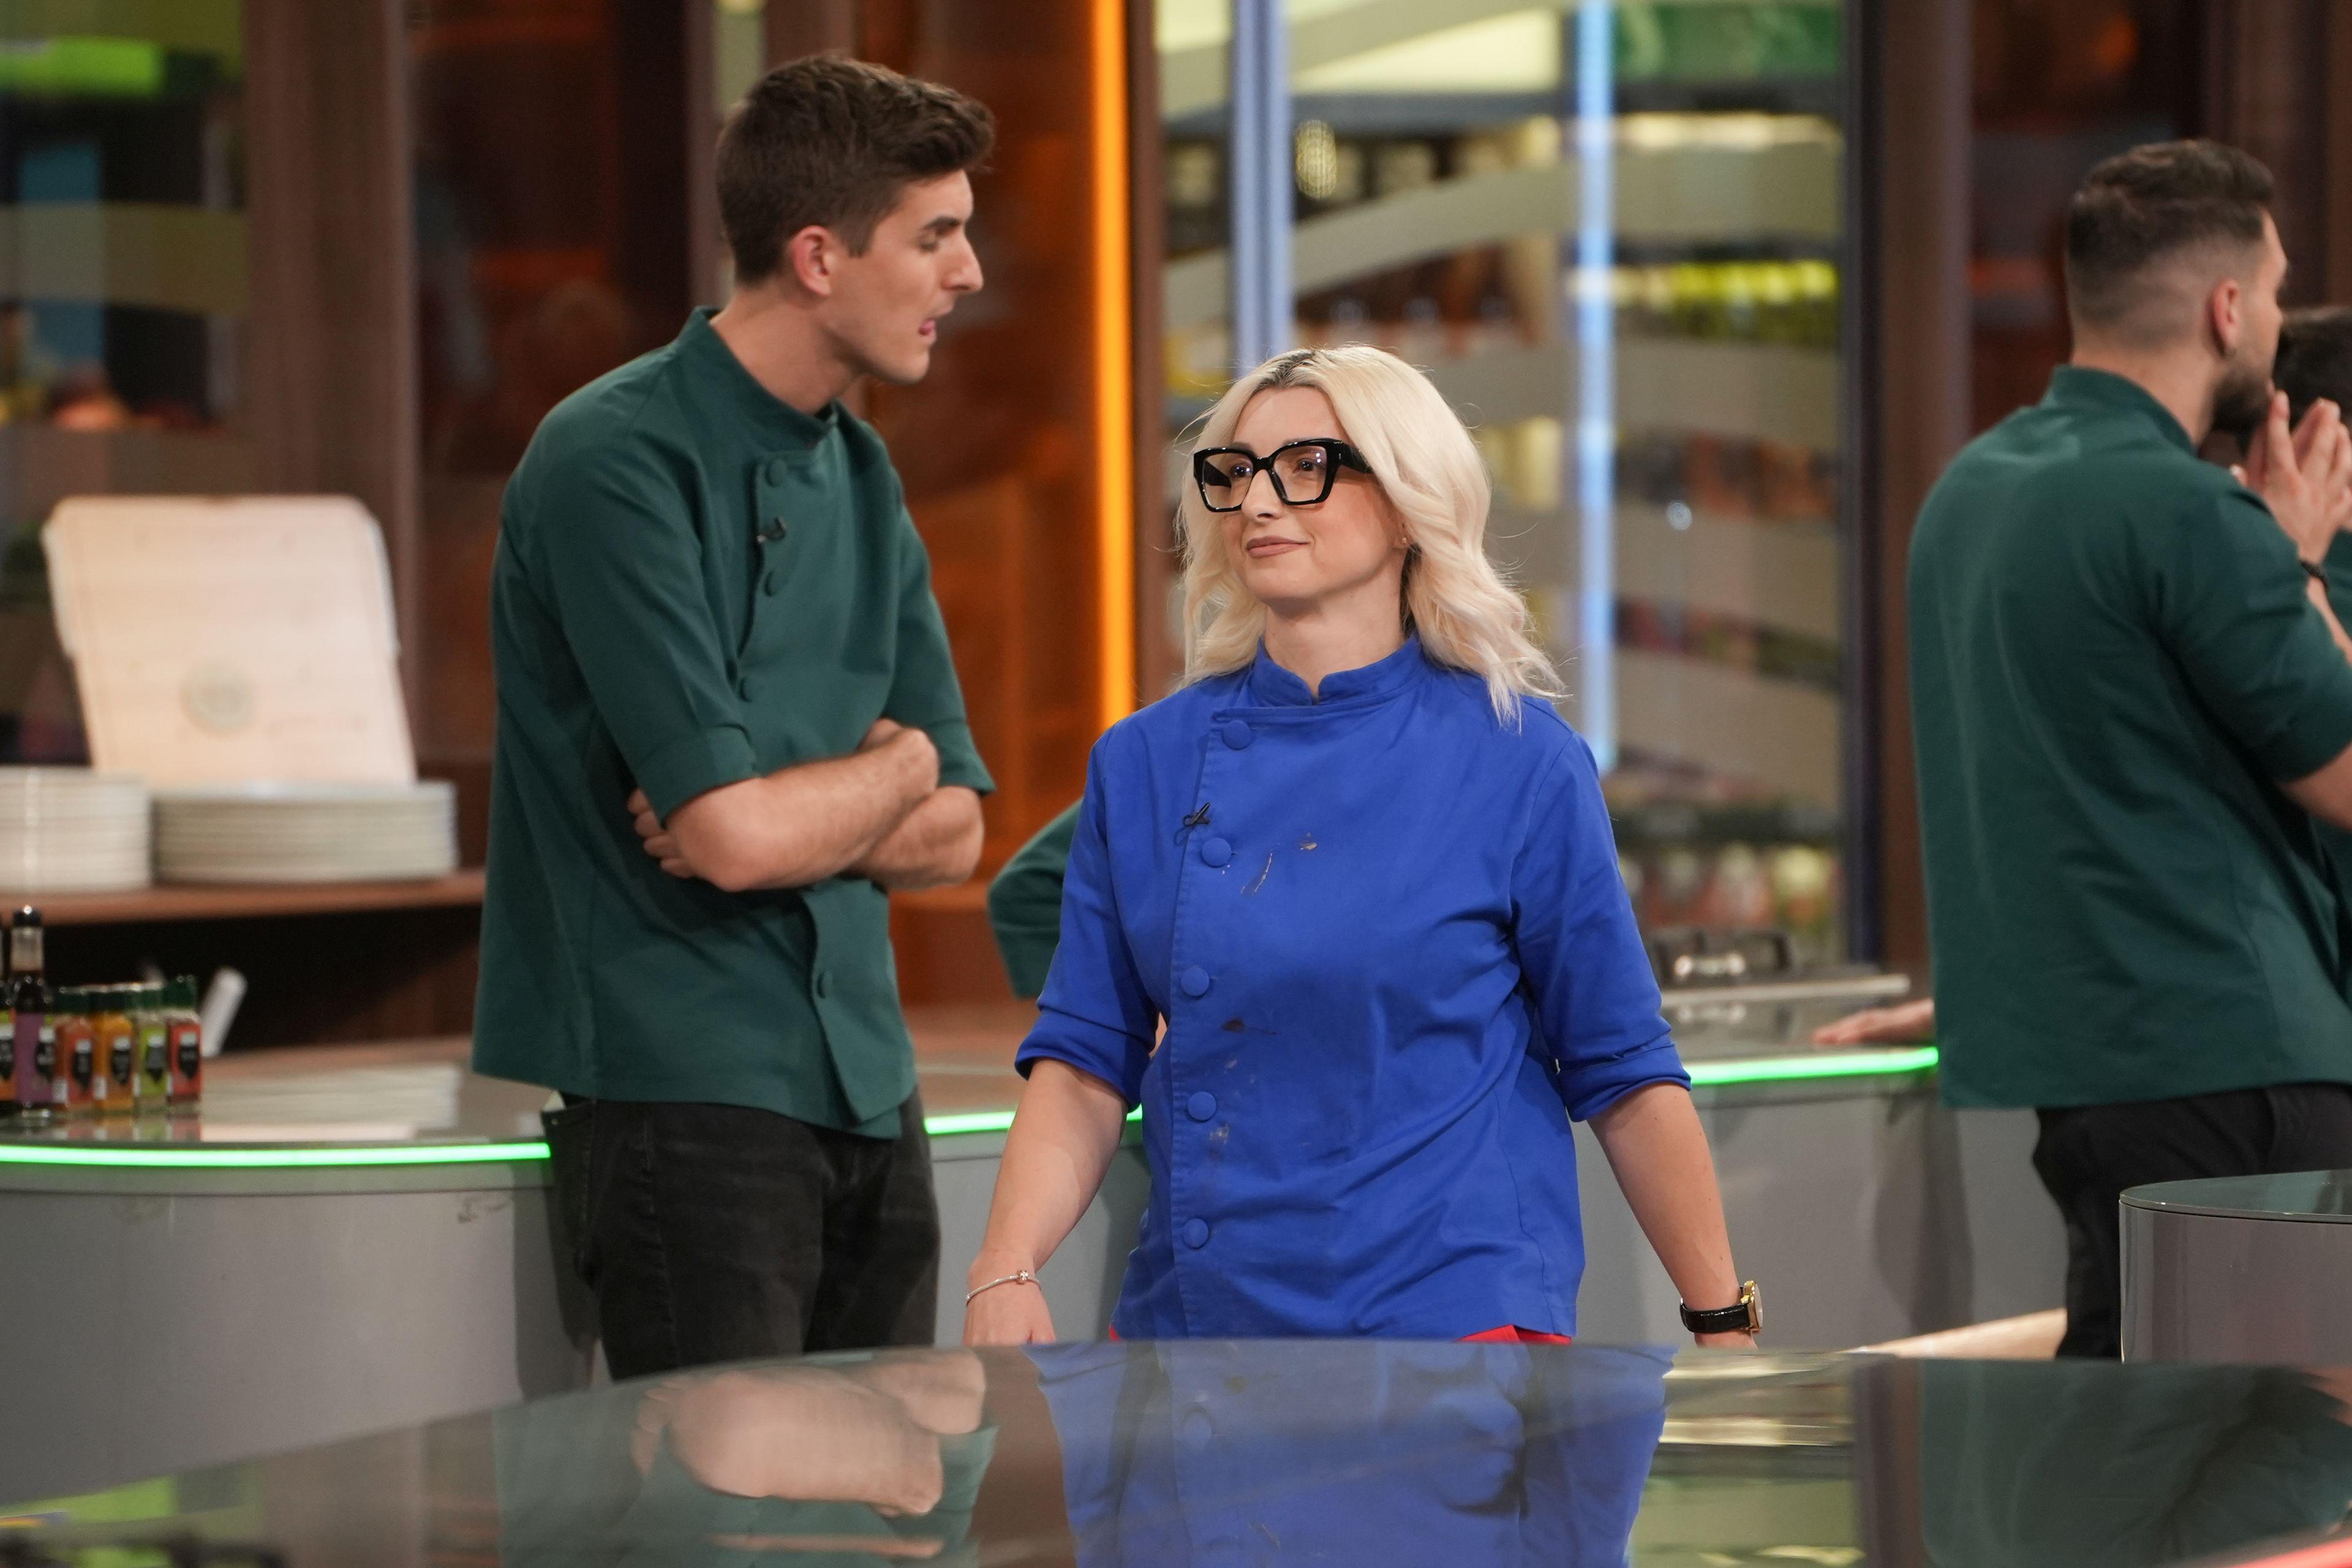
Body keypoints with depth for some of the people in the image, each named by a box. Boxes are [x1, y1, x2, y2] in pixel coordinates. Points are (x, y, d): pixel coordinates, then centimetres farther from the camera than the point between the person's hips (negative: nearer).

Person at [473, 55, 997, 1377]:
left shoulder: (861, 477, 13)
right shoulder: (619, 465, -14)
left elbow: (953, 832, 11)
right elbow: (737, 837, -21)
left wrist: (796, 813, -10)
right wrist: (891, 770, 0)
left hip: (865, 1086, 8)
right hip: (690, 1094, -8)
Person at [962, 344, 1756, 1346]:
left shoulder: (1519, 764, -5)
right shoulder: (1141, 765, 5)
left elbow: (1625, 1072, -1)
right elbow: (1085, 1060, 4)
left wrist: (1722, 1328, 1)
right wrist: (1007, 1271, -11)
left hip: (1454, 1318, -3)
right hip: (1190, 1321, 3)